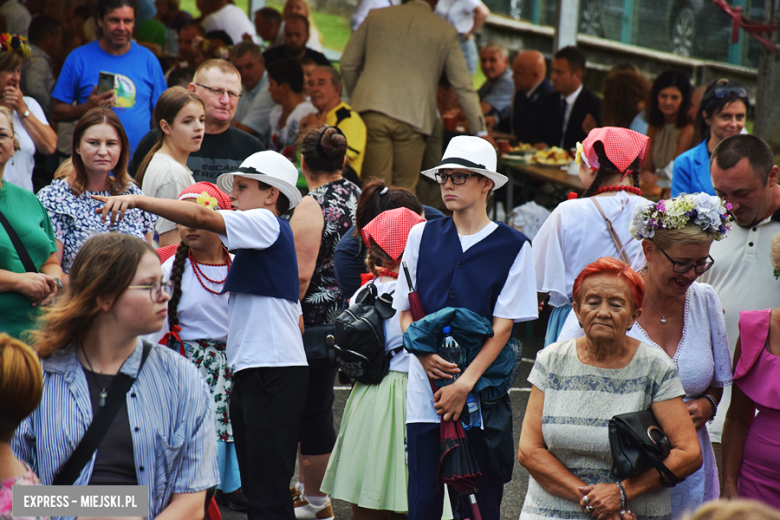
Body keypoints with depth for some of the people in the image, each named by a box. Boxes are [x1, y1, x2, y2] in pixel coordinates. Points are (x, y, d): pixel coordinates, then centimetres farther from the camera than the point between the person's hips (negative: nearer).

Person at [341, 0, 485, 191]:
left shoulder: (376, 16, 13)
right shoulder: (445, 31, 9)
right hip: (412, 120, -1)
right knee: (405, 189, 7)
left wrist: (356, 98, 30)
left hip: (371, 112, 1)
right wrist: (480, 131, 13)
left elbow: (348, 64, 15)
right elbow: (463, 87, 9)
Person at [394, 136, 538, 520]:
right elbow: (405, 311, 13)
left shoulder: (512, 247, 1)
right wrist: (424, 353, -8)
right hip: (425, 388, 2)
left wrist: (465, 383, -13)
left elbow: (503, 326, -4)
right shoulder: (422, 236, 9)